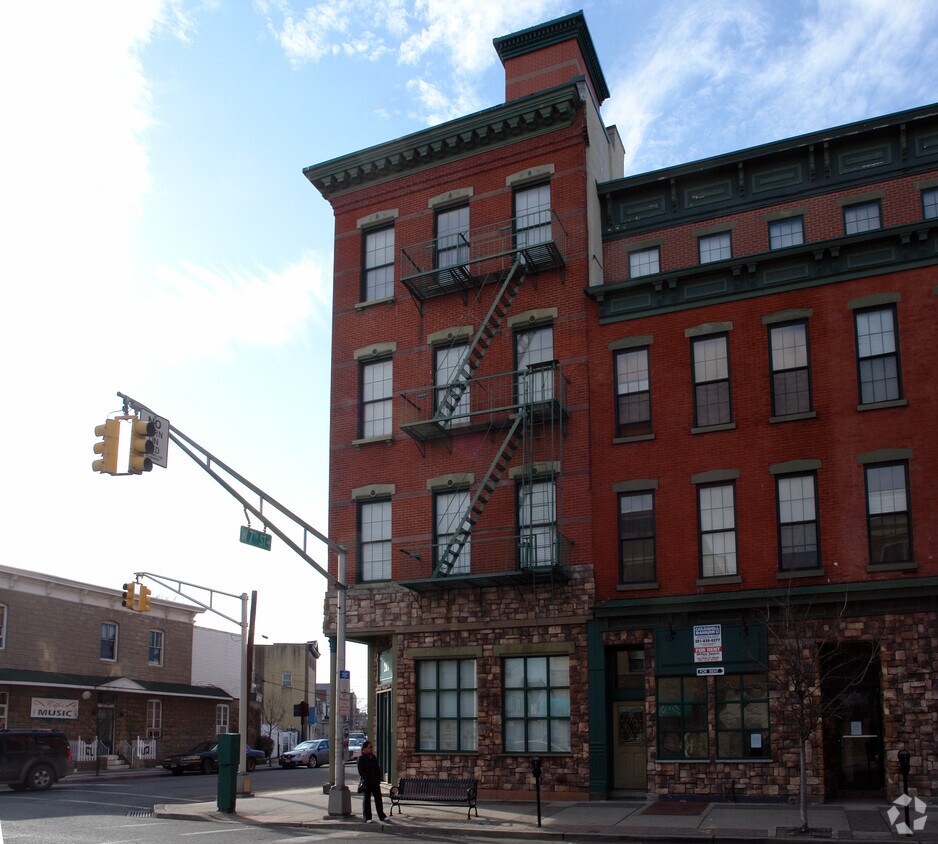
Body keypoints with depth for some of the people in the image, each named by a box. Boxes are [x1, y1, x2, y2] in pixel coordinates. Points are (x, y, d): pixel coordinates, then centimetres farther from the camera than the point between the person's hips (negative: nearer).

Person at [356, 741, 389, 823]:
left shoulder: (374, 757, 14)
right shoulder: (361, 758, -4)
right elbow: (361, 771, -7)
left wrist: (378, 778, 5)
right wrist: (366, 778, -17)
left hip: (375, 782, 5)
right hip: (366, 782, -5)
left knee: (378, 798, 6)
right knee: (366, 800, 1)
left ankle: (382, 815, 12)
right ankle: (367, 818, 6)